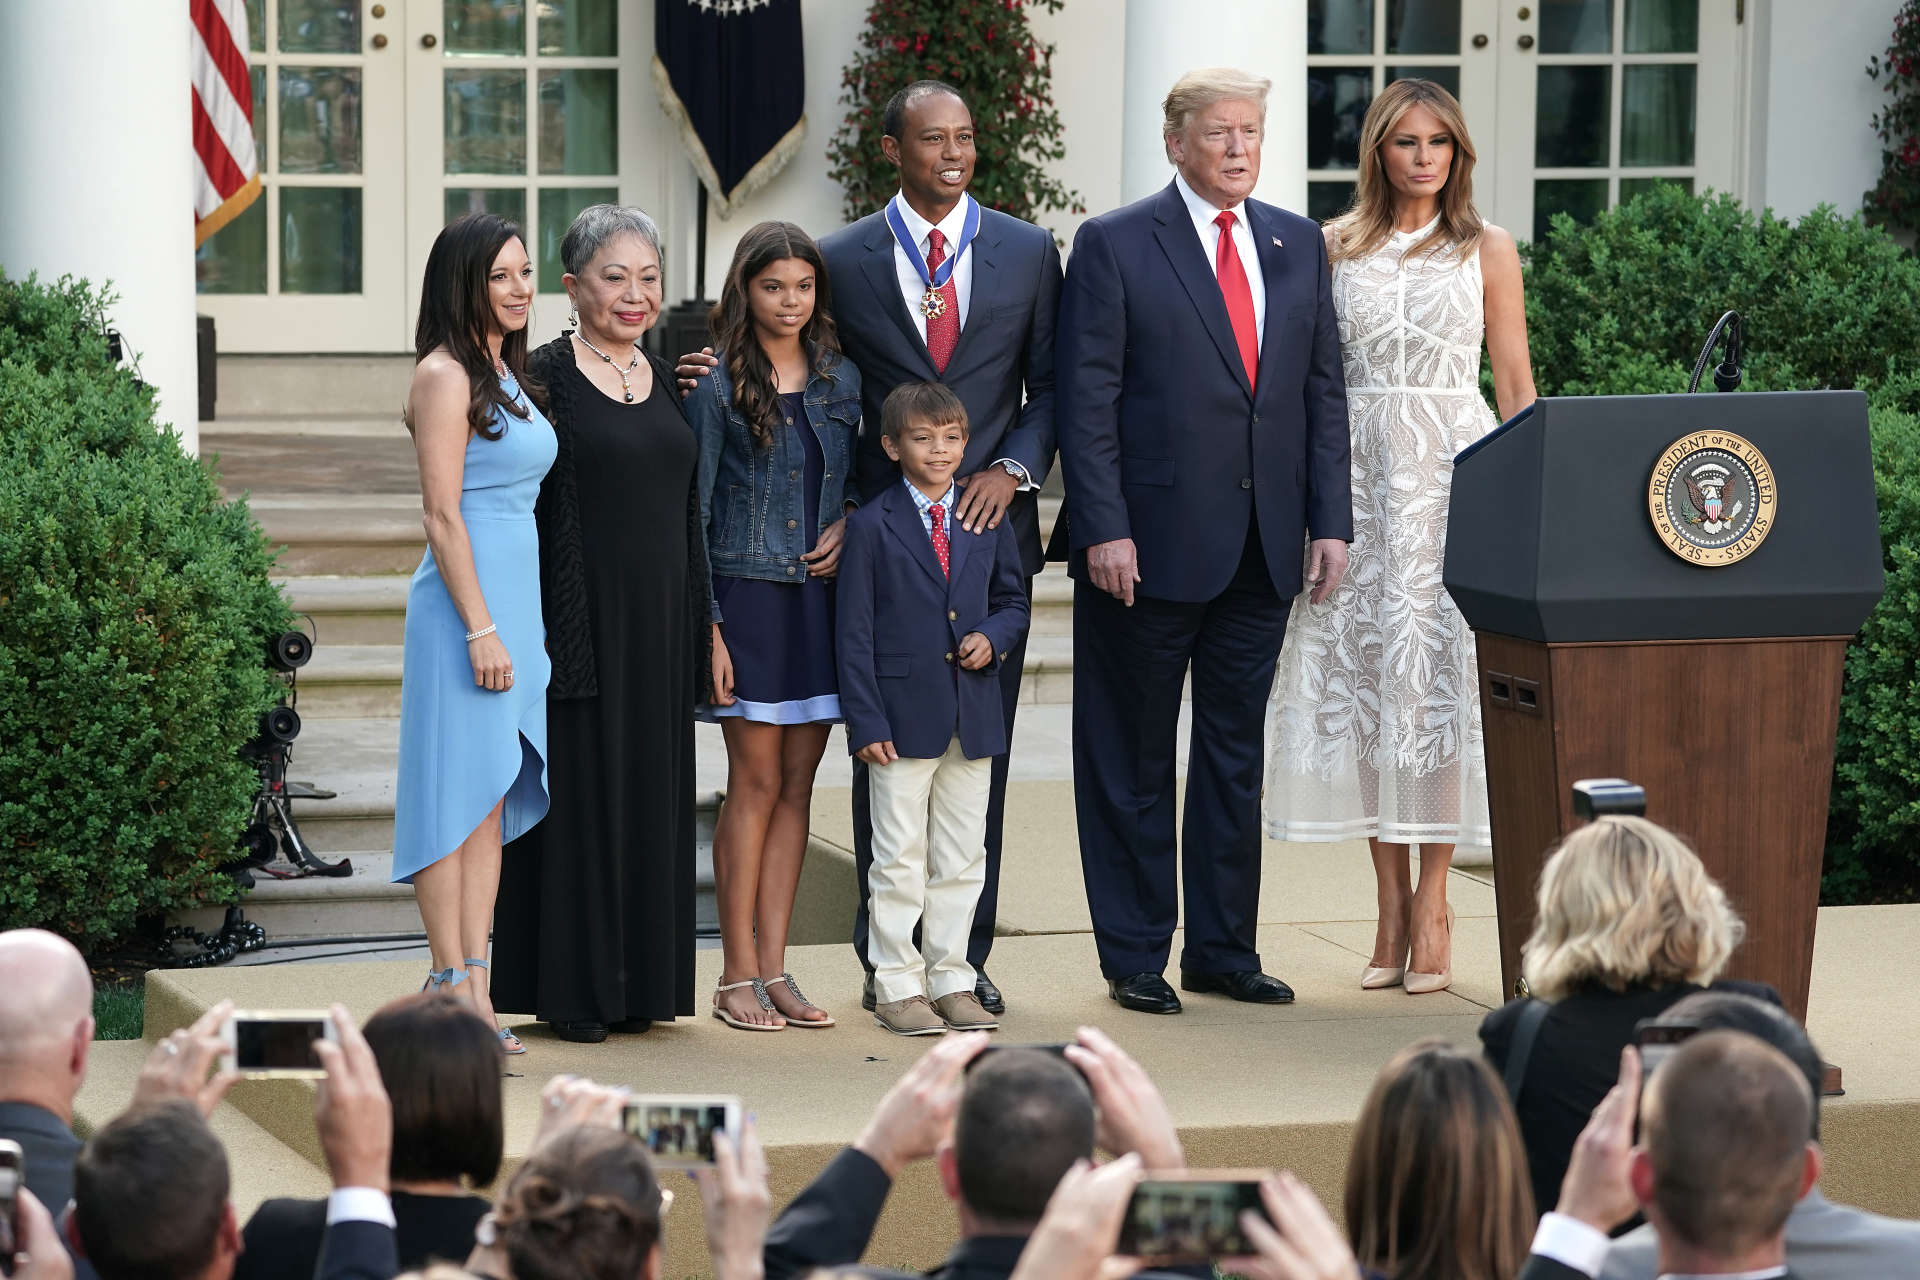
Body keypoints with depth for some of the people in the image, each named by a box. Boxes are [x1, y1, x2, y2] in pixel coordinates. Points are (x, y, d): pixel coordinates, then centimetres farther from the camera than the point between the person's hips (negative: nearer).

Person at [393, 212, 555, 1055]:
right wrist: (481, 629, -19)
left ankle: (473, 985, 8)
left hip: (516, 600, 9)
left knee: (497, 797, 7)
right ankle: (451, 985, -4)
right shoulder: (446, 375, -10)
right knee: (460, 791, -6)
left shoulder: (504, 372, 17)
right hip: (466, 602, -9)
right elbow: (443, 515, -15)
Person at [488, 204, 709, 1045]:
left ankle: (639, 986, 16)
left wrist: (701, 628, 14)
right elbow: (516, 509, -11)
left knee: (652, 795, 9)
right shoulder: (545, 378, -7)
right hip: (581, 619, -6)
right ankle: (570, 991, 3)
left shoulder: (666, 380, 13)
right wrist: (523, 628, -18)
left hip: (659, 624, 7)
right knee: (579, 791, -3)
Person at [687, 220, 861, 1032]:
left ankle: (773, 967, 10)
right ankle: (739, 976, 2)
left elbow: (862, 475, 20)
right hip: (748, 593, -5)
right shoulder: (717, 386, -4)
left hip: (822, 595, 5)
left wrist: (851, 523, -3)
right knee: (756, 782, -4)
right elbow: (693, 513, -5)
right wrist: (707, 625, -10)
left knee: (797, 784, 5)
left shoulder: (840, 380, 9)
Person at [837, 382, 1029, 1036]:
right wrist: (865, 720, -10)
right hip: (903, 716, -4)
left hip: (973, 713, 4)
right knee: (899, 859, 1)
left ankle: (951, 980, 16)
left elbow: (1013, 601, 19)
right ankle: (898, 987, 7)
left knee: (962, 857, 9)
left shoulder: (988, 521, 8)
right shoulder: (871, 525, -4)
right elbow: (854, 632, -4)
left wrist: (992, 636, -5)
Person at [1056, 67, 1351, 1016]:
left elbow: (1323, 392, 11)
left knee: (1236, 751, 10)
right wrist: (1104, 529, -15)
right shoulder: (1113, 247, -4)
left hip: (1262, 546, 5)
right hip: (1151, 544, -4)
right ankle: (1135, 957, 11)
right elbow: (1086, 400, -7)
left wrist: (1329, 520, 3)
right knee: (1133, 759, 4)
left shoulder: (1298, 246, 11)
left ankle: (1223, 950, 17)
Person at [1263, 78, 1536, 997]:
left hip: (1458, 471, -1)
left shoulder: (1487, 250, 6)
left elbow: (1516, 385, 6)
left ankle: (1431, 897, 1)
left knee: (1442, 675, -5)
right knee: (1365, 674, 0)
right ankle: (1390, 903, 6)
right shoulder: (1335, 247, 9)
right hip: (1360, 470, 2)